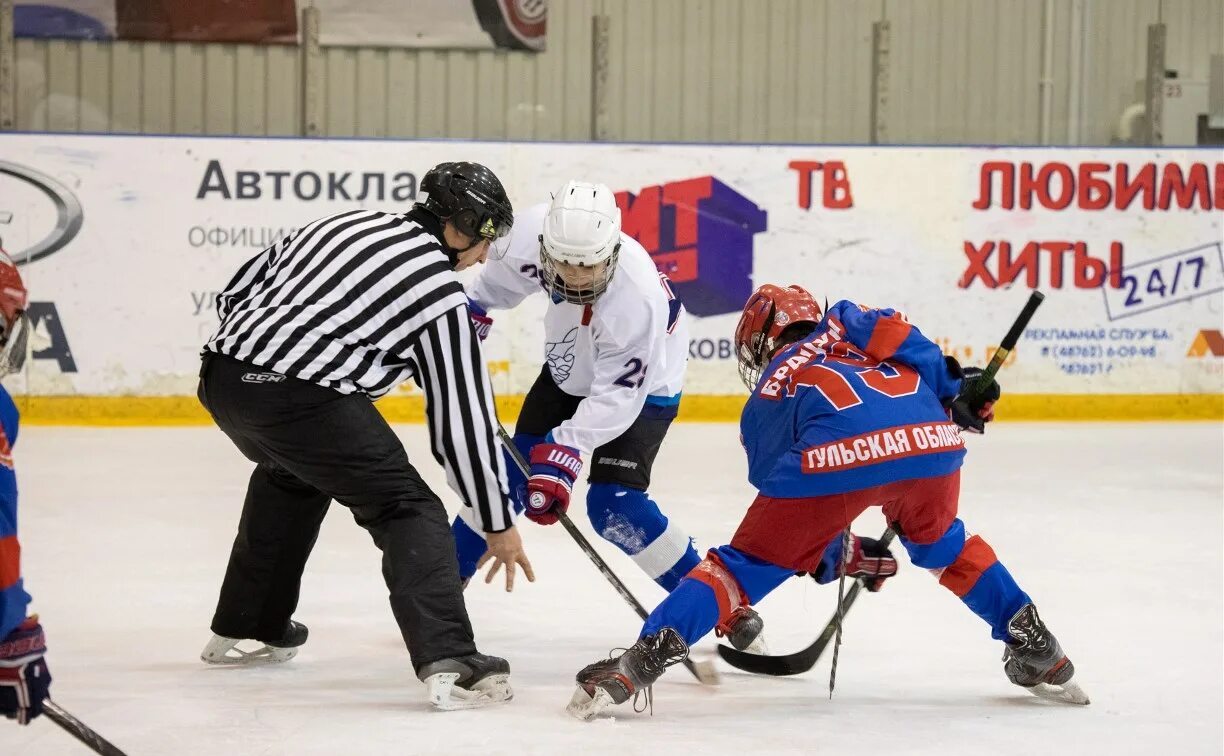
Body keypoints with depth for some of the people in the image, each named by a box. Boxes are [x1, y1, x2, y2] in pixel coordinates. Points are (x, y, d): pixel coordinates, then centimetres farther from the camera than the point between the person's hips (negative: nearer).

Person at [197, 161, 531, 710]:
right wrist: (497, 524, 10)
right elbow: (461, 418, 3)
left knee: (291, 478, 36)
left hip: (224, 376, 8)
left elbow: (238, 291, 24)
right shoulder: (440, 292, 3)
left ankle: (243, 629, 46)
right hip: (302, 397, -8)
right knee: (409, 511, 1)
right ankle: (449, 664, -16)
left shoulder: (346, 224, 22)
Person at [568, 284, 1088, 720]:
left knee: (746, 563, 12)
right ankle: (1038, 653, 31)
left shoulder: (763, 398, 32)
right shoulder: (845, 323, 37)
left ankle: (641, 662, -2)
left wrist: (835, 550, 42)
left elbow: (779, 481, 31)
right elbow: (895, 336, 14)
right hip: (929, 441, 3)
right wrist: (958, 388, 17)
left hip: (831, 456, -3)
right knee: (940, 543, 33)